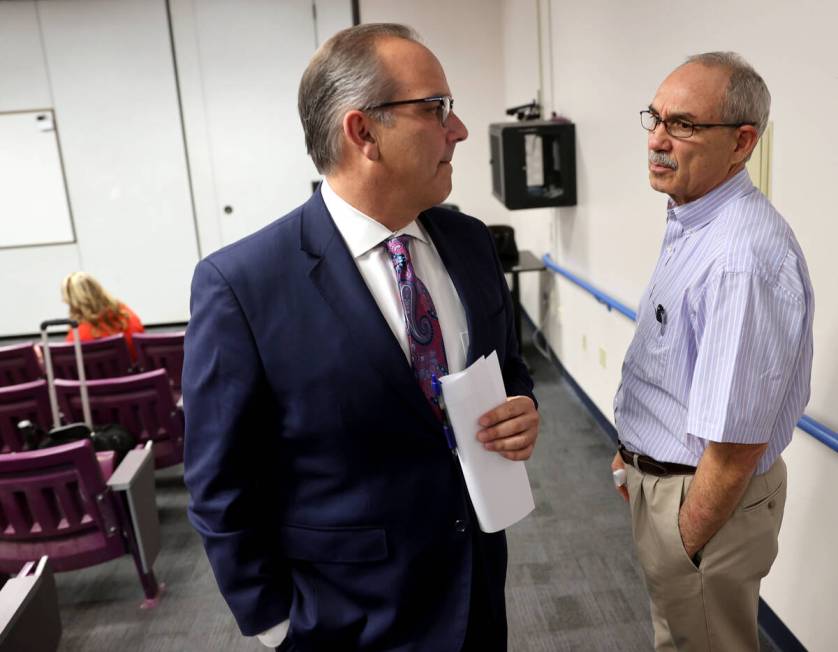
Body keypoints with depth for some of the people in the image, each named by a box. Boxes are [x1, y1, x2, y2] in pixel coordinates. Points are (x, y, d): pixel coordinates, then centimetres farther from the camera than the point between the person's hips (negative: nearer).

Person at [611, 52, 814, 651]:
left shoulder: (741, 256, -31)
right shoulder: (691, 224, 2)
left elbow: (736, 443, -29)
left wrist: (687, 547, -17)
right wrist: (636, 448, 17)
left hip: (708, 496, -9)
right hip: (661, 473, 9)